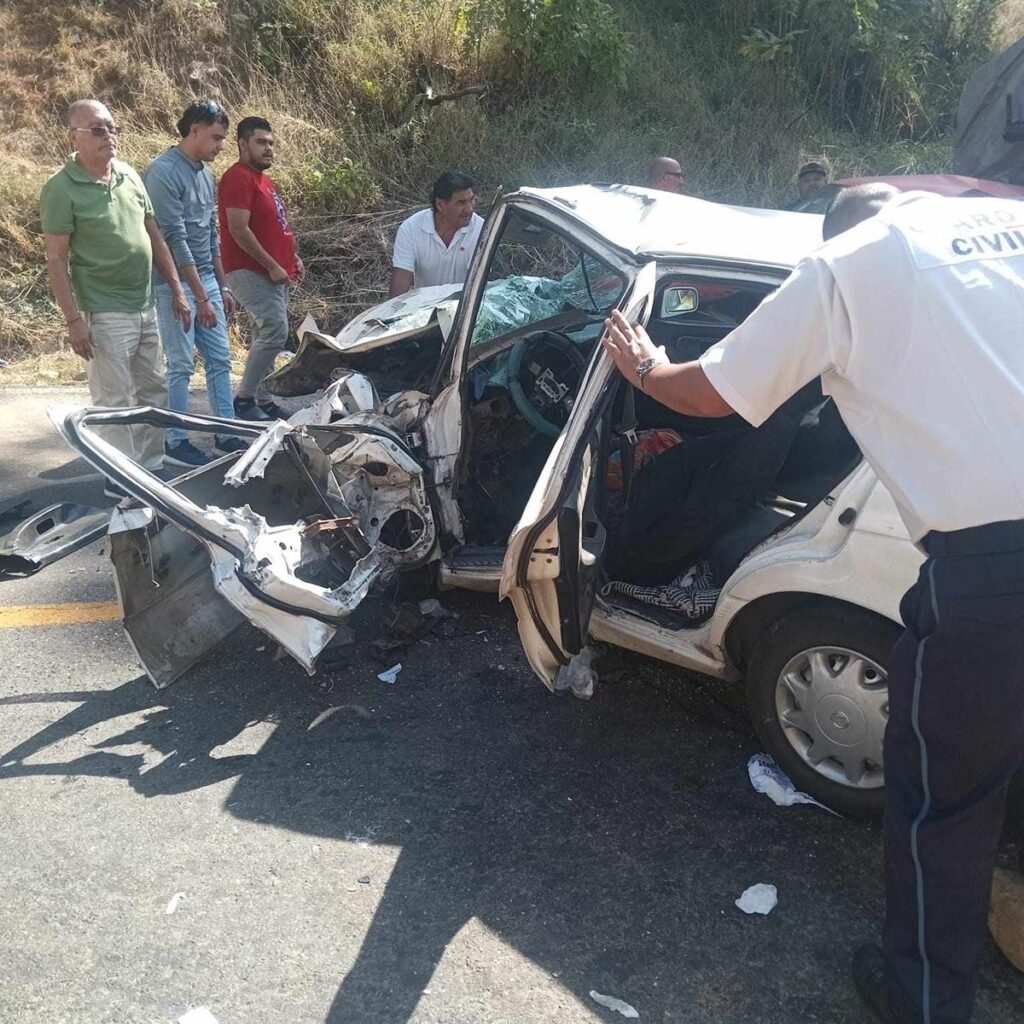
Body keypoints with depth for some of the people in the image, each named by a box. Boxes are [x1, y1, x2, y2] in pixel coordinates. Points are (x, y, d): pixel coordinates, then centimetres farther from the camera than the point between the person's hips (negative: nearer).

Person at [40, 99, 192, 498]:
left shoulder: (130, 176, 7)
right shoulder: (62, 189, -11)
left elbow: (155, 237, 13)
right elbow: (56, 259, -12)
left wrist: (176, 290, 10)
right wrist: (73, 319, -17)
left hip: (146, 307, 7)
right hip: (105, 315, -7)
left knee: (152, 390, 14)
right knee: (113, 401, -1)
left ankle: (151, 467, 27)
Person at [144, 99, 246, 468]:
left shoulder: (205, 174, 12)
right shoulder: (164, 171, -15)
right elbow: (175, 239, -18)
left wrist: (221, 286, 17)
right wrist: (200, 296, -19)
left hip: (205, 279, 8)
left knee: (219, 359, 9)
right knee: (181, 365, -3)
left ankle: (227, 434, 18)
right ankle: (175, 442, 7)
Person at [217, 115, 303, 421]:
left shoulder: (263, 179, 20)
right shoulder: (238, 177, -11)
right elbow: (239, 230, -20)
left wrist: (292, 258, 14)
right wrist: (272, 266, -19)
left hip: (274, 273, 10)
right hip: (250, 272, -10)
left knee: (266, 337, 11)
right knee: (276, 330, -20)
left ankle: (263, 400, 18)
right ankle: (243, 399, -12)